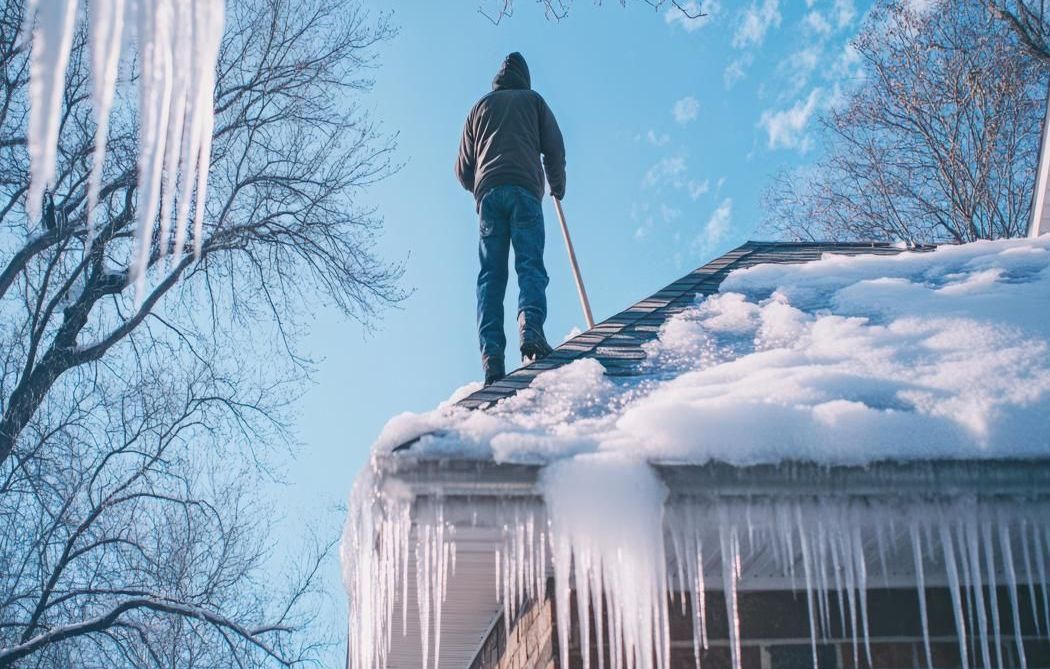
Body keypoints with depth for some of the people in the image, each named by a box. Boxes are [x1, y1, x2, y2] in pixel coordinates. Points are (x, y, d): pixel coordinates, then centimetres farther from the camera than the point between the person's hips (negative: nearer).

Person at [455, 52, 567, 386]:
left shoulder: (481, 106, 26)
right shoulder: (533, 100, 20)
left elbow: (463, 168, 22)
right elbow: (554, 148, 10)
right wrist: (558, 185, 27)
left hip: (488, 192, 2)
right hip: (525, 189, -2)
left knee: (491, 274, -3)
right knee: (530, 265, -10)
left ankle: (492, 355, -19)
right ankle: (531, 327, -38)